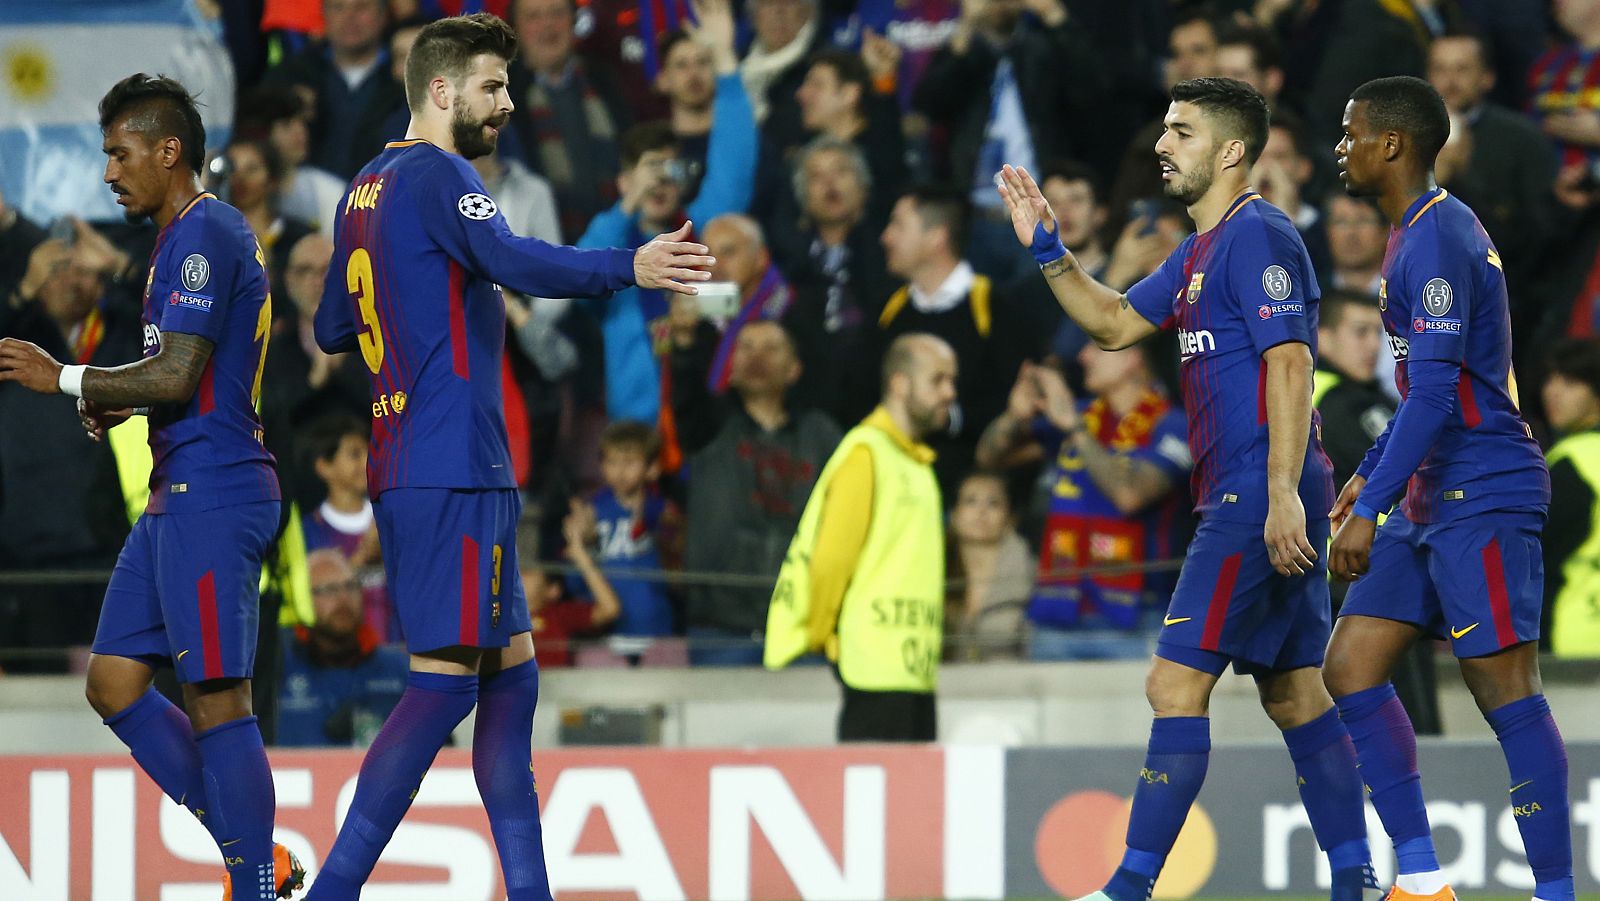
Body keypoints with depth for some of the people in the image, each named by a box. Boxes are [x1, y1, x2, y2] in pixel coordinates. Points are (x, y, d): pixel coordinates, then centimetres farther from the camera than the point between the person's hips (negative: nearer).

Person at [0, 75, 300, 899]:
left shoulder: (203, 236, -13)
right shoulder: (191, 237, 19)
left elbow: (176, 375, -19)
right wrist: (114, 405, 12)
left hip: (210, 496, -11)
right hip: (179, 495, 11)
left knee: (215, 699, -9)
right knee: (115, 684, 10)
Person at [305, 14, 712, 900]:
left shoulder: (365, 189, 18)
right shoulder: (437, 176, -10)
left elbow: (332, 329, 27)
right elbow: (514, 260, -28)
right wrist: (629, 267, -39)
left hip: (402, 462, 10)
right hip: (453, 468, -10)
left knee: (510, 672, 12)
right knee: (445, 680, -11)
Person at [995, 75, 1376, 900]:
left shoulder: (1256, 237, -11)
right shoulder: (1201, 252, 19)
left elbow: (1290, 366, -19)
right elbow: (1114, 323, 27)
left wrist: (1282, 494, -26)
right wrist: (1048, 252, 14)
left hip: (1259, 496, -10)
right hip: (1244, 500, 10)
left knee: (1175, 683, -12)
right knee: (1292, 691, 11)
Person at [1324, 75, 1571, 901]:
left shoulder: (1437, 238, -15)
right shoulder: (1419, 235, 17)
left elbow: (1436, 390, -22)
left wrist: (1370, 508, -22)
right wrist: (1367, 477, 27)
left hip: (1483, 498, -10)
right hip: (1432, 502, 11)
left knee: (1506, 694, -9)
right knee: (1350, 669, 7)